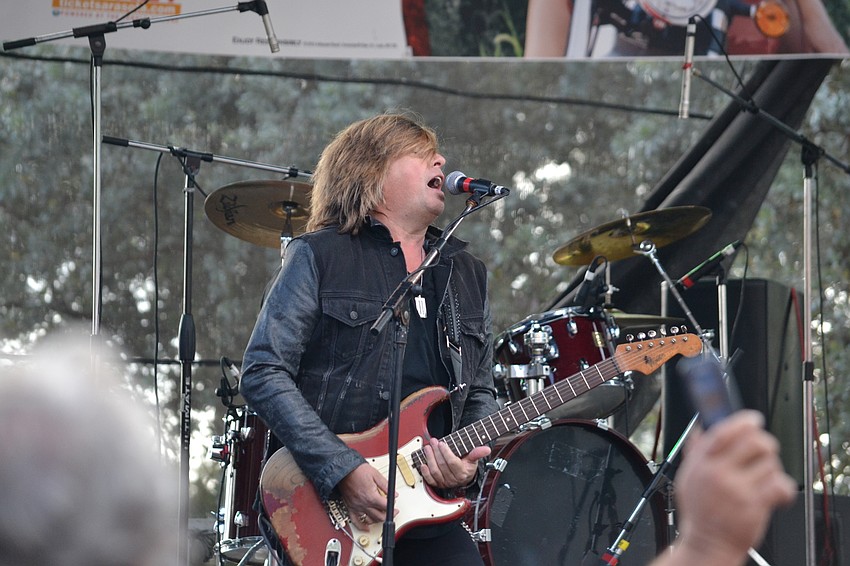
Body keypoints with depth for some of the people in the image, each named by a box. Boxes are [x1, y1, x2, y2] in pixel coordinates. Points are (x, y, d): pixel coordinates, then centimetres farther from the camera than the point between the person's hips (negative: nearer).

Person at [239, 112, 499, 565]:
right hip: (326, 511, -5)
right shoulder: (319, 257, -2)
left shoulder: (466, 273, 15)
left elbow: (480, 392, 18)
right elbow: (262, 373, -9)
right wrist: (342, 470, -17)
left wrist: (468, 459, -3)